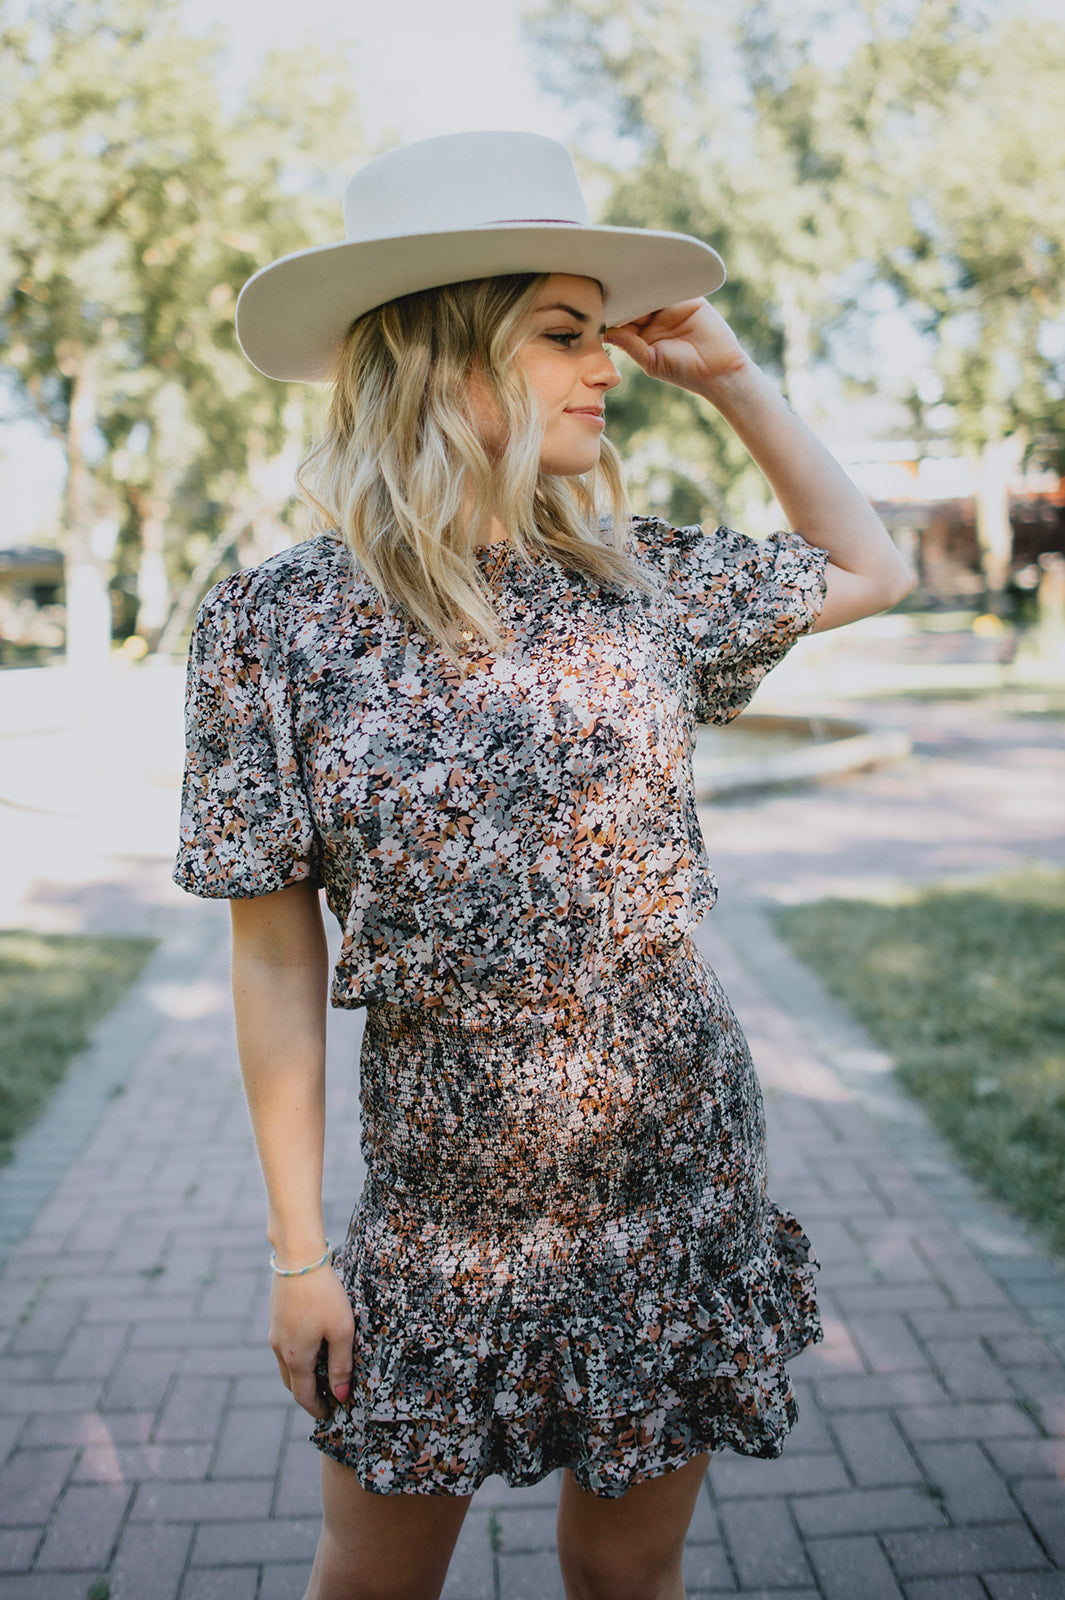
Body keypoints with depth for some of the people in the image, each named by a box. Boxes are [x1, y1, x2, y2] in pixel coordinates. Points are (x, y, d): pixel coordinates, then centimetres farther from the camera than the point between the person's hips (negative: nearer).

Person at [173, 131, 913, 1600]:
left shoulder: (635, 578, -2)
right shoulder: (276, 621, -10)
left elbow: (871, 570, 15)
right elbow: (278, 954, -7)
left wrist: (730, 376, 7)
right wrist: (297, 1246, -5)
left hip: (684, 1174, 2)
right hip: (444, 1206, -1)